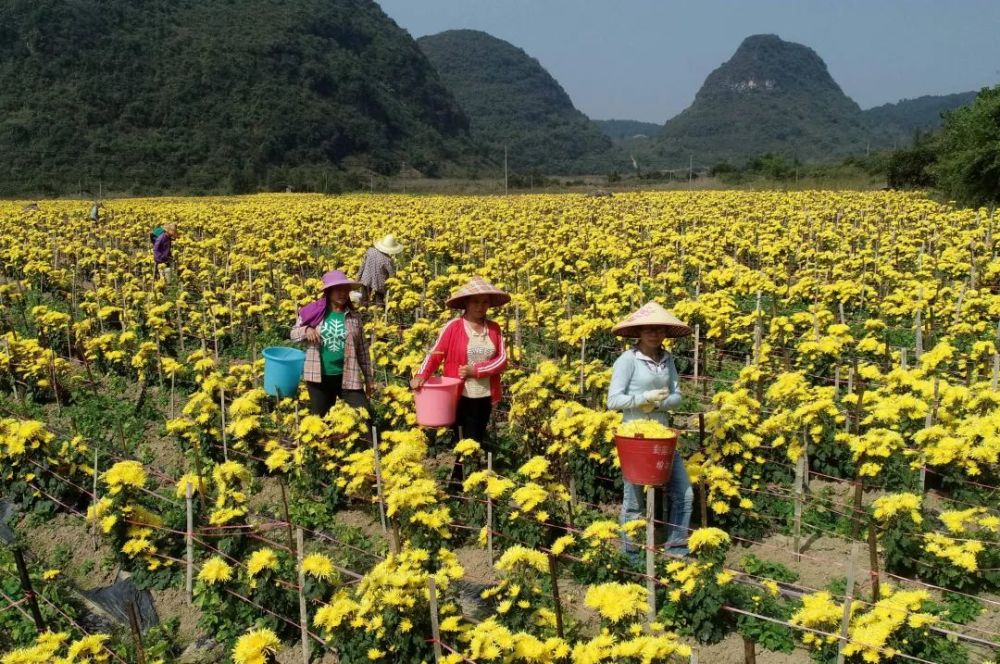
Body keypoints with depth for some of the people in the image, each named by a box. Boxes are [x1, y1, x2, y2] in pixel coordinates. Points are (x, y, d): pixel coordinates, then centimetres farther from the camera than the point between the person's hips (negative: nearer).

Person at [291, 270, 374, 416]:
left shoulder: (353, 317, 4)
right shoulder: (314, 312, 1)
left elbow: (362, 350, 8)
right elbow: (293, 333, 10)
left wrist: (369, 378, 8)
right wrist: (306, 330, -13)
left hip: (347, 377, 0)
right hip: (319, 376, 0)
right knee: (319, 417, 12)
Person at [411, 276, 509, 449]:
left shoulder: (494, 328, 3)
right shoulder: (453, 327, -7)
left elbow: (502, 360, -2)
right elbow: (435, 355, -9)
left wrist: (476, 370, -14)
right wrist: (421, 375, -26)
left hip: (485, 397, 4)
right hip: (461, 397, -3)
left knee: (479, 443, 14)